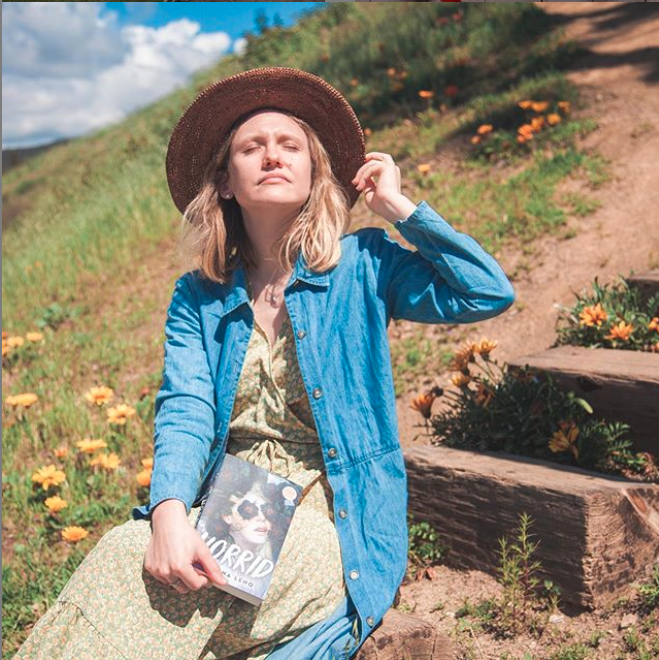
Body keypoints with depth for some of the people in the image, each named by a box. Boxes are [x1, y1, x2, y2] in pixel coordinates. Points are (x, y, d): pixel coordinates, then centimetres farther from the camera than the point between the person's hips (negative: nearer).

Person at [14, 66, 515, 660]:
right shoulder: (197, 297, 10)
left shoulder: (362, 266, 3)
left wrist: (398, 206, -4)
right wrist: (170, 514, -24)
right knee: (121, 556, -30)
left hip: (330, 522, -3)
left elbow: (490, 293, -9)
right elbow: (185, 411, -4)